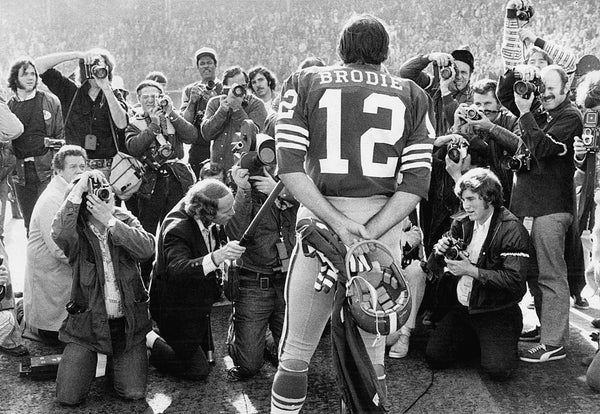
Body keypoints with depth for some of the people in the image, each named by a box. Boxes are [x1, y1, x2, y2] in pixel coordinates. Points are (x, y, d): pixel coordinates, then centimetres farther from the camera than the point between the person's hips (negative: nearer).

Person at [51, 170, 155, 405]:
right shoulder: (77, 232, -9)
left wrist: (111, 222, -25)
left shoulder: (126, 221, -1)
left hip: (128, 322, 2)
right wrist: (77, 191, -31)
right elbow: (59, 233, -34)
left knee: (134, 393, -5)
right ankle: (91, 359, 27)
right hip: (87, 322, -1)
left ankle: (113, 361, 28)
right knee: (68, 398, -4)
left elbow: (146, 249, -20)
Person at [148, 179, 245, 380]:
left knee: (204, 354, 22)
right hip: (177, 310, -8)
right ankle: (147, 343, 13)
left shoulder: (207, 223, -6)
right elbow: (177, 270, -49)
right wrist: (217, 257, -63)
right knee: (198, 371, -1)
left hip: (199, 307, 9)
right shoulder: (177, 228, -33)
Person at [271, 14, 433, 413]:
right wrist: (368, 233, -7)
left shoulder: (305, 84, 6)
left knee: (296, 351, 8)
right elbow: (416, 184, -1)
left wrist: (336, 223, -10)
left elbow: (290, 167, -4)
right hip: (384, 225, 1)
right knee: (372, 350, 13)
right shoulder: (412, 96, 8)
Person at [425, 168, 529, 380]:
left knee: (498, 369, -22)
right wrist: (438, 252, -14)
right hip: (462, 307, 6)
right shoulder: (461, 226, 7)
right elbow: (434, 269, 10)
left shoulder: (512, 229, -13)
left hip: (497, 312, -6)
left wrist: (472, 271, -24)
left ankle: (505, 343, 13)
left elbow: (515, 281, -22)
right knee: (434, 357, -7)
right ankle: (476, 339, 20)